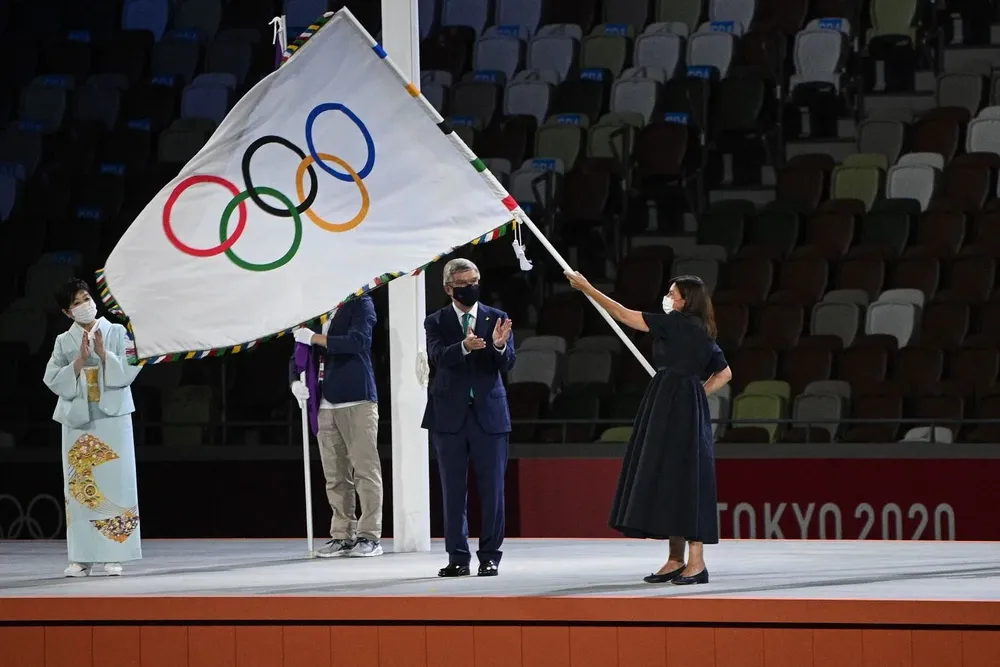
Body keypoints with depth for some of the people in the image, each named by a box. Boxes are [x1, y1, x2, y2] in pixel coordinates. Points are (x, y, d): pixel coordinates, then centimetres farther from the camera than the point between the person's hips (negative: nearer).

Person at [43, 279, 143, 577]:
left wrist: (102, 353, -15)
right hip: (77, 421, 2)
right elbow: (53, 381, -1)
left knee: (114, 485, -4)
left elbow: (128, 372, -4)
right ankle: (82, 557, 3)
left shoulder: (117, 333, 4)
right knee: (80, 488, 0)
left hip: (113, 419, -2)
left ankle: (113, 555, -2)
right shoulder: (63, 342, 7)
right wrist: (80, 359, -12)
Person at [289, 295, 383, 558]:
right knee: (335, 475, 4)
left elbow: (356, 341, -15)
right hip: (325, 405, 5)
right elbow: (299, 357, 21)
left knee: (365, 468, -5)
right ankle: (342, 535, 9)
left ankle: (369, 536, -3)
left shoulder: (360, 304, 1)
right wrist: (295, 380, 2)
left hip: (356, 400, -5)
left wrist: (315, 338, -10)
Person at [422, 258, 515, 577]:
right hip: (450, 415, 0)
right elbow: (437, 357, -14)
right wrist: (464, 347, -34)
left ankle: (490, 556, 7)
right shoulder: (436, 322, 4)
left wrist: (499, 346, -26)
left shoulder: (496, 319, 5)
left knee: (492, 489, 0)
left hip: (489, 412, 0)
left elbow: (507, 364, -3)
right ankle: (458, 557, 10)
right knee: (453, 491, 4)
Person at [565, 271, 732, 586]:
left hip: (678, 413, -9)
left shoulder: (676, 323, -9)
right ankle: (676, 561, 13)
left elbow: (624, 315, -6)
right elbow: (724, 373, 23)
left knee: (683, 478, -9)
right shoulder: (702, 333, 16)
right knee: (668, 479, 10)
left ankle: (696, 562, -9)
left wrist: (587, 288, 0)